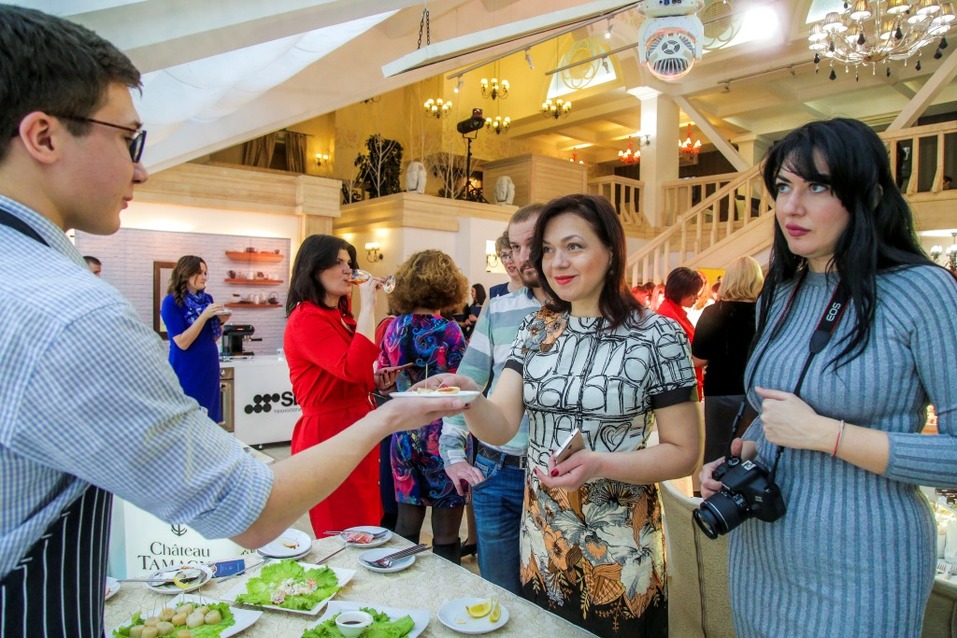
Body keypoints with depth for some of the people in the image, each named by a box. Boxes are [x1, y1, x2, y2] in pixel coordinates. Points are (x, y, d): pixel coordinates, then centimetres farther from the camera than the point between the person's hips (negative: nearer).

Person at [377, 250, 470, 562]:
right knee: (446, 537, 8)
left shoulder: (394, 328, 0)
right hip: (443, 438, -5)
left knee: (406, 527, 18)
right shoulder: (449, 332, -14)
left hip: (404, 435, 5)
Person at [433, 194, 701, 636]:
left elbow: (683, 453, -10)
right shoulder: (536, 329, 0)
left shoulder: (658, 335, -13)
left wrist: (600, 465, -25)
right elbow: (500, 427, -8)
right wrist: (468, 397, -30)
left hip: (618, 549, -4)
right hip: (541, 539, 4)